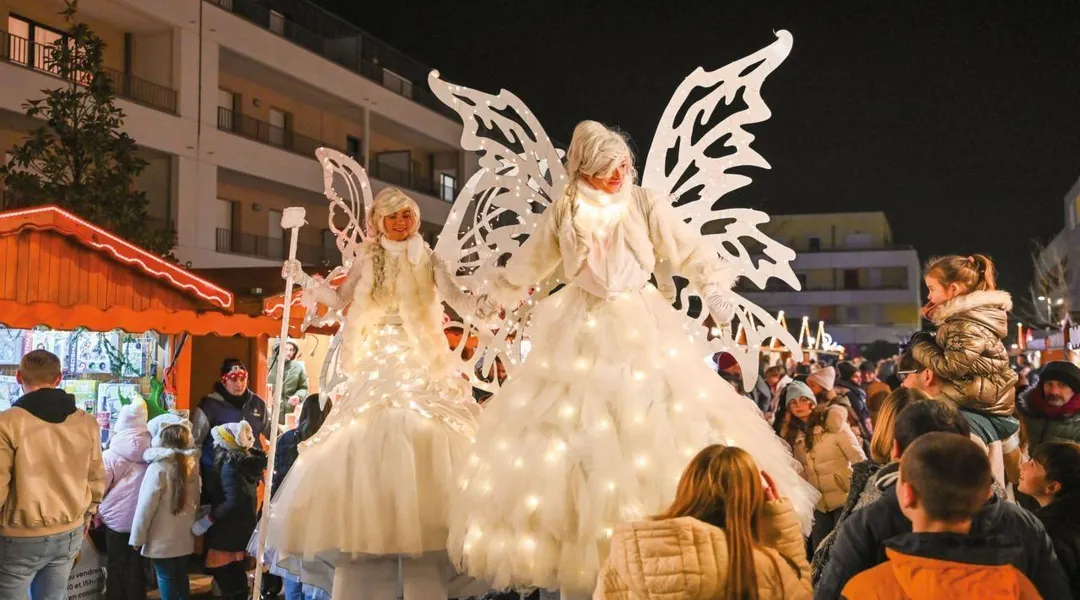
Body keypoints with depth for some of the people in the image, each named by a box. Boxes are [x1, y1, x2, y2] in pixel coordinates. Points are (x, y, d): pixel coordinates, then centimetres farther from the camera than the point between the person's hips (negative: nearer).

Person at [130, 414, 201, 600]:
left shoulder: (158, 468, -18)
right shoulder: (191, 464, 0)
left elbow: (146, 506, -14)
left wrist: (137, 538, -7)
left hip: (162, 539, -6)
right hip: (185, 536, 6)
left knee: (166, 579, 3)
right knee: (181, 576, 16)